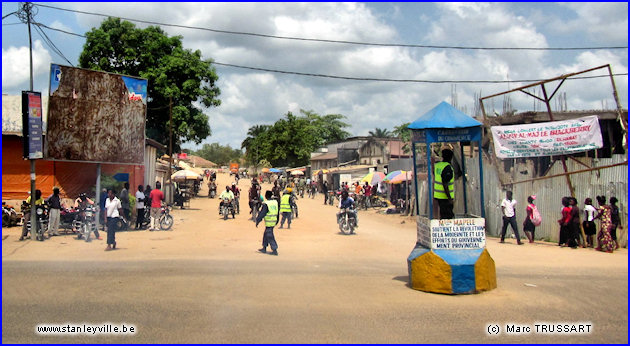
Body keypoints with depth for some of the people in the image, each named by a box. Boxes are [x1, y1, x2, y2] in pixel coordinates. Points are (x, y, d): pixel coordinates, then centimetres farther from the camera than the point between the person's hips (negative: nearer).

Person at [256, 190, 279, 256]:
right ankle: (264, 248, 27)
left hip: (269, 222, -8)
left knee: (270, 236, -4)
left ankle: (275, 250, -6)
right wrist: (277, 221, 24)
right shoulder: (275, 202, 6)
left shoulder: (266, 204, -16)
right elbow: (277, 212, 14)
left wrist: (257, 221, -5)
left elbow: (262, 213, -13)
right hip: (274, 220, 8)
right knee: (265, 235, 20)